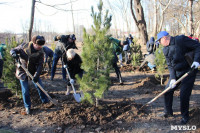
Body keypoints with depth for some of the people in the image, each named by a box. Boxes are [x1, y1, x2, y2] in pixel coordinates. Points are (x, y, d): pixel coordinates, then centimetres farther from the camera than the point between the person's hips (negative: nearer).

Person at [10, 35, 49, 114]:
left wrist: (36, 75, -26)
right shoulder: (24, 46, -17)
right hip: (22, 71, -2)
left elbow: (40, 65, -15)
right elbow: (12, 50, -6)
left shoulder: (40, 52, -13)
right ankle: (27, 107, 17)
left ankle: (45, 100, 28)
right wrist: (14, 54, -32)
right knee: (25, 90, 1)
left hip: (33, 71, 2)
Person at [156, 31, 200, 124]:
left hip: (189, 72, -7)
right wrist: (172, 78, -10)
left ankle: (185, 116, 16)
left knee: (184, 95, -7)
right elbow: (170, 65, 3)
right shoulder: (165, 50, 4)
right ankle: (168, 112, 28)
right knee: (168, 91, 8)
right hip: (176, 73, 7)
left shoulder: (181, 40, -17)